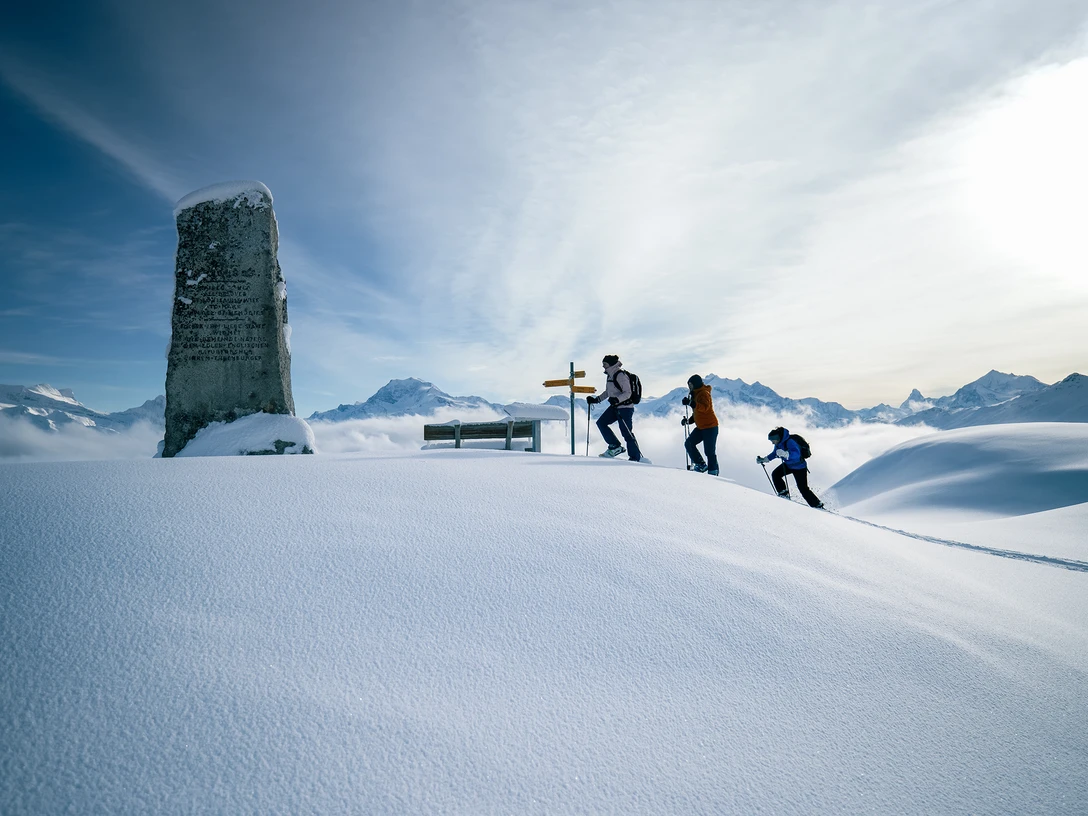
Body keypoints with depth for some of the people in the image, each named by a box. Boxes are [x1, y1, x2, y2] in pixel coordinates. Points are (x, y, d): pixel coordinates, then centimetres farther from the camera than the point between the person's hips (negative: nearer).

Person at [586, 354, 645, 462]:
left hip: (625, 407, -10)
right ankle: (615, 446, 6)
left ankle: (637, 458, -1)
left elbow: (628, 393, -22)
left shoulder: (621, 375, -16)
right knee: (601, 422, 0)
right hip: (615, 407, 10)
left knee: (626, 433, -9)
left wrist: (617, 399, -36)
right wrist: (596, 400, 17)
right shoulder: (610, 376, 13)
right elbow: (608, 392, 24)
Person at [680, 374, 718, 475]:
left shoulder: (704, 393, -11)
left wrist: (690, 403, -37)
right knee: (688, 443, -2)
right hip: (700, 427, 9)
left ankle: (713, 472, 1)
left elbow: (705, 407, -30)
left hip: (710, 427, -9)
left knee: (710, 451, -7)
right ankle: (701, 465, 3)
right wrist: (688, 420, 12)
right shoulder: (696, 394, 19)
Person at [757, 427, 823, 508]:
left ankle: (818, 506, 6)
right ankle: (784, 493, 4)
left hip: (799, 467, -7)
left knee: (803, 488, -6)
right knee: (775, 474, -10)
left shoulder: (790, 442, -31)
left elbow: (796, 454, -47)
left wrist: (785, 454, -63)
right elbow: (775, 453, 13)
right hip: (788, 465, 8)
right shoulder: (779, 443, -6)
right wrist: (764, 459, 4)